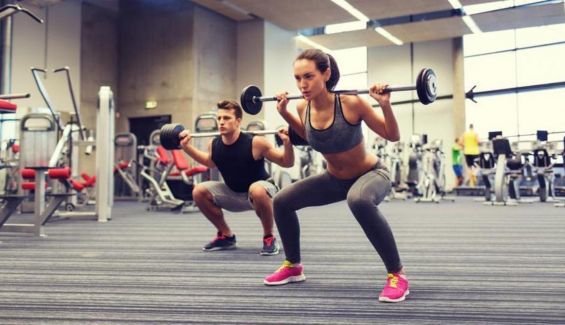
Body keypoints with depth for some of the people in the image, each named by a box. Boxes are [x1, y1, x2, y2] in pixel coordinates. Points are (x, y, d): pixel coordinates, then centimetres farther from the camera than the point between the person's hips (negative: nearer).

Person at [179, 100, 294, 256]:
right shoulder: (214, 144, -11)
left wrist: (287, 143, -36)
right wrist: (187, 146, 6)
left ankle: (269, 238, -15)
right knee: (199, 191, -9)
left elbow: (287, 163, -18)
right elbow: (210, 162, 14)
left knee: (256, 190, -40)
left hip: (261, 191, -5)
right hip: (234, 194, 6)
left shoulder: (255, 143, -26)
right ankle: (226, 236, 8)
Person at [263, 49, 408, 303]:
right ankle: (293, 266, 21)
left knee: (358, 200, -41)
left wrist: (385, 105, -33)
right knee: (282, 201, -1)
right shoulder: (303, 107, -13)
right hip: (335, 179, 6)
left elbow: (392, 136, -18)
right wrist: (285, 113, 2)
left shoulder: (351, 103, -29)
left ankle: (397, 274, -24)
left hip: (371, 174, -6)